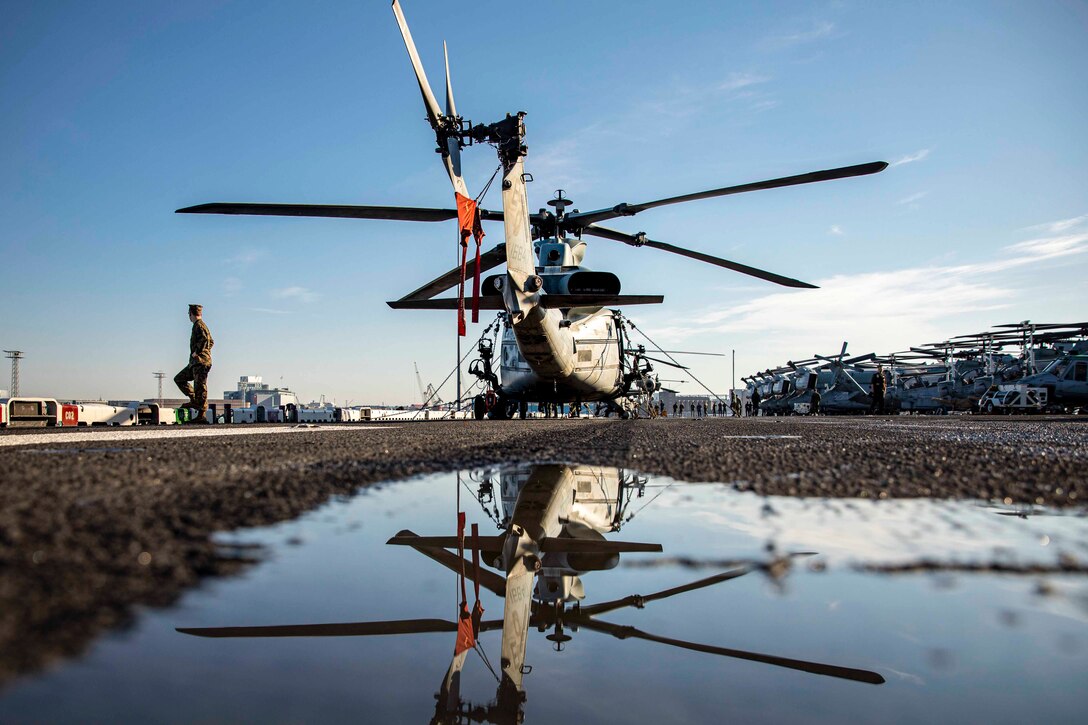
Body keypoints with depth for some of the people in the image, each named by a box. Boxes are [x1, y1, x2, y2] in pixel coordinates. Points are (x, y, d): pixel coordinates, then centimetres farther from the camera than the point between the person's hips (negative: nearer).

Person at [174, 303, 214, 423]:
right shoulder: (200, 325, 20)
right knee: (179, 379, 17)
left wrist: (197, 352, -19)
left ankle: (202, 416, -9)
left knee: (200, 387, -10)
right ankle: (194, 401, 12)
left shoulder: (199, 325, -10)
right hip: (195, 362, 10)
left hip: (201, 361, -10)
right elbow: (211, 341, 28)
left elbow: (205, 339, -28)